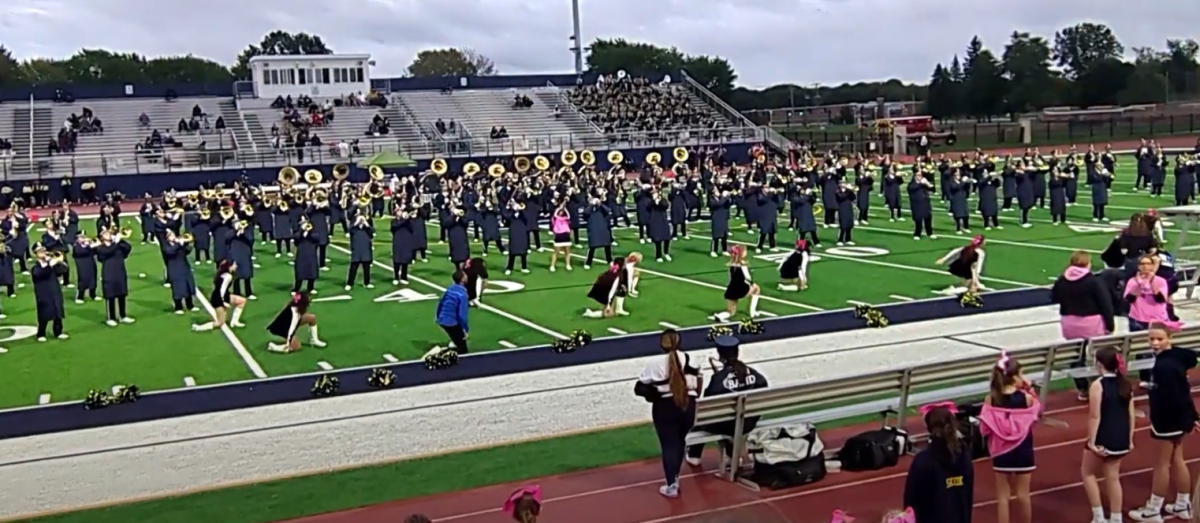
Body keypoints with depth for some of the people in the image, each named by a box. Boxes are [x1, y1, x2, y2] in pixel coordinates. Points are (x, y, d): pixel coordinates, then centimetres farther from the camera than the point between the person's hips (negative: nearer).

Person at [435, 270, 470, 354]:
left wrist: (438, 316, 33)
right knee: (462, 349, 0)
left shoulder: (450, 289, 4)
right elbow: (462, 314, -23)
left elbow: (441, 303, 16)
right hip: (452, 323, -9)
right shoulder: (463, 294, -22)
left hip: (442, 321, 9)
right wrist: (466, 329, -15)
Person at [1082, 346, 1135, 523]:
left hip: (1103, 439, -6)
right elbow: (1131, 414, 7)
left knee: (1088, 472, 14)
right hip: (1121, 439, 6)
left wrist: (1091, 441, -14)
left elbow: (1095, 416, -18)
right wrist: (1129, 439, 14)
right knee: (1113, 477, 16)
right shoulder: (1126, 384, 4)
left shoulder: (1098, 385, -16)